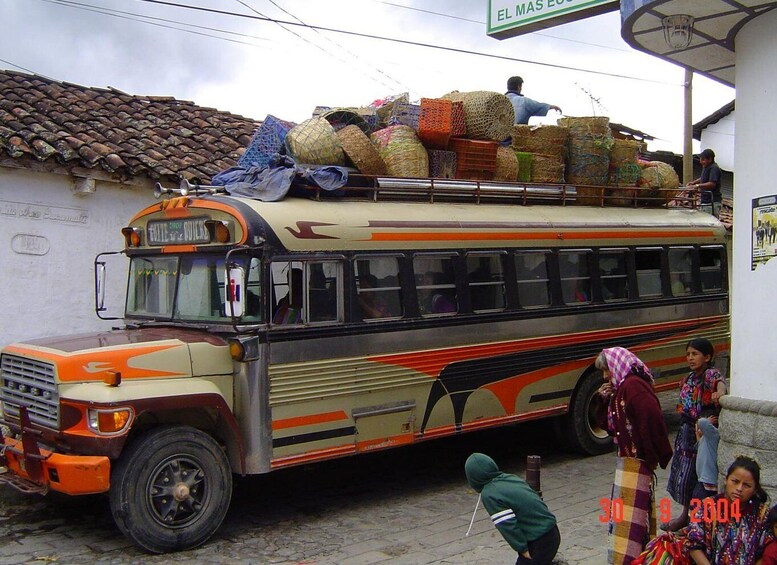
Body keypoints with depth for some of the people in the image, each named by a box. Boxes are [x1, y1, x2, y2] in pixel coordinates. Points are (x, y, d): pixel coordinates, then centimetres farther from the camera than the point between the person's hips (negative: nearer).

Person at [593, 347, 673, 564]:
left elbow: (651, 418, -27)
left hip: (635, 461, -10)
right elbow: (610, 424, 18)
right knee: (639, 508, 18)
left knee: (629, 513, -8)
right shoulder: (621, 388, 14)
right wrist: (603, 401, 3)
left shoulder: (632, 386, -18)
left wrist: (656, 454, -20)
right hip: (628, 458, 10)